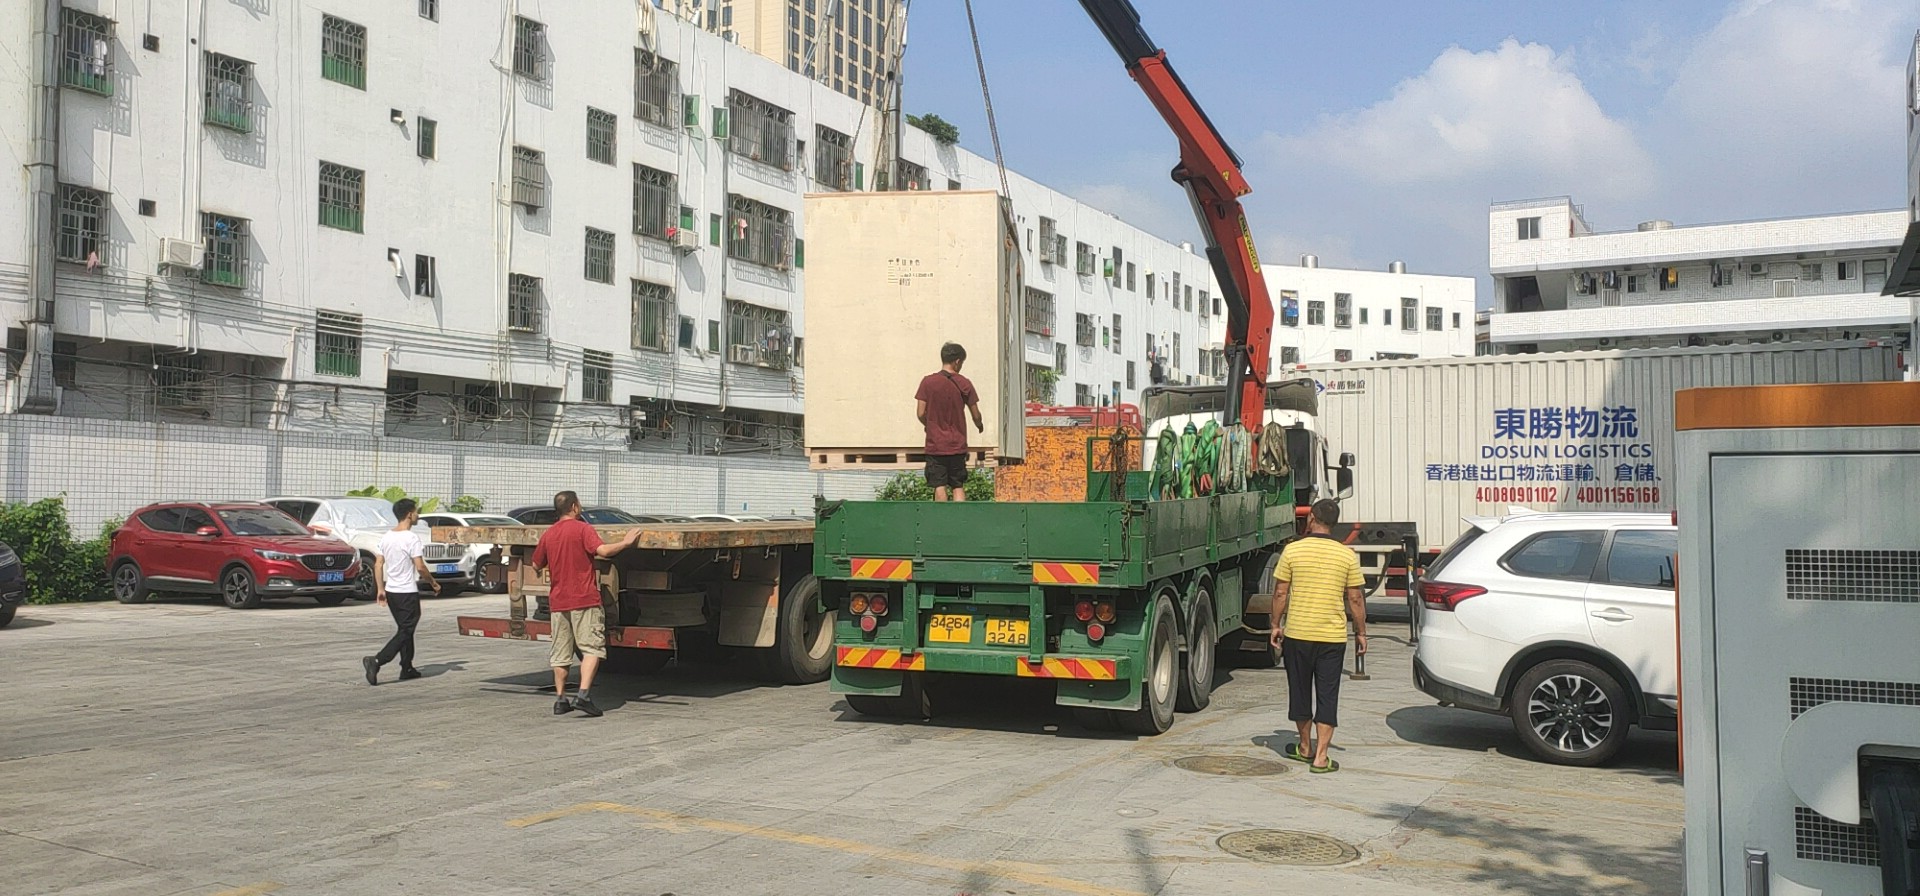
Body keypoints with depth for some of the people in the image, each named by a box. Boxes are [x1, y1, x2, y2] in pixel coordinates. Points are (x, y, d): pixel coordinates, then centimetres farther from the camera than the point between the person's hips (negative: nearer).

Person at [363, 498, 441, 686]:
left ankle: (407, 668, 22)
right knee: (404, 633, -4)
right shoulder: (411, 538, -16)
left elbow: (378, 565, 7)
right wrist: (433, 582, -3)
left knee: (405, 629, 18)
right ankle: (376, 661, -19)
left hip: (391, 591, 8)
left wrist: (380, 589, 12)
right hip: (407, 593, -8)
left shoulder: (386, 537, 7)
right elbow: (420, 567, -18)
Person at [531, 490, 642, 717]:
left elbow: (537, 564, 20)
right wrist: (626, 542, -8)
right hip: (584, 599, -6)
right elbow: (602, 551, -21)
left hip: (558, 601, 6)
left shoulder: (548, 534, 10)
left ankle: (560, 700, 13)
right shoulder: (582, 528, -7)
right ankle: (583, 695, -15)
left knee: (560, 652, 10)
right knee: (592, 648, -3)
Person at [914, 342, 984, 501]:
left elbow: (921, 413, -5)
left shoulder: (928, 382, -5)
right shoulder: (964, 384, -3)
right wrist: (980, 425, 24)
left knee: (940, 486, 2)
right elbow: (976, 415, 2)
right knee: (958, 486, 7)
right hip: (958, 445, 1)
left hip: (935, 445, -1)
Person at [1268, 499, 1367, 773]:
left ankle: (1305, 747, 28)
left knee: (1300, 691, 15)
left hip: (1297, 634, 0)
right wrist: (1360, 632, 10)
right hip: (1333, 637, 0)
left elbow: (1280, 593, -2)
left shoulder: (1292, 551, -5)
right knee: (1327, 695, 5)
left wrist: (1276, 625, 9)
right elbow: (1355, 599, 0)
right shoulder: (1347, 555, -2)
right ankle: (1321, 755, 0)